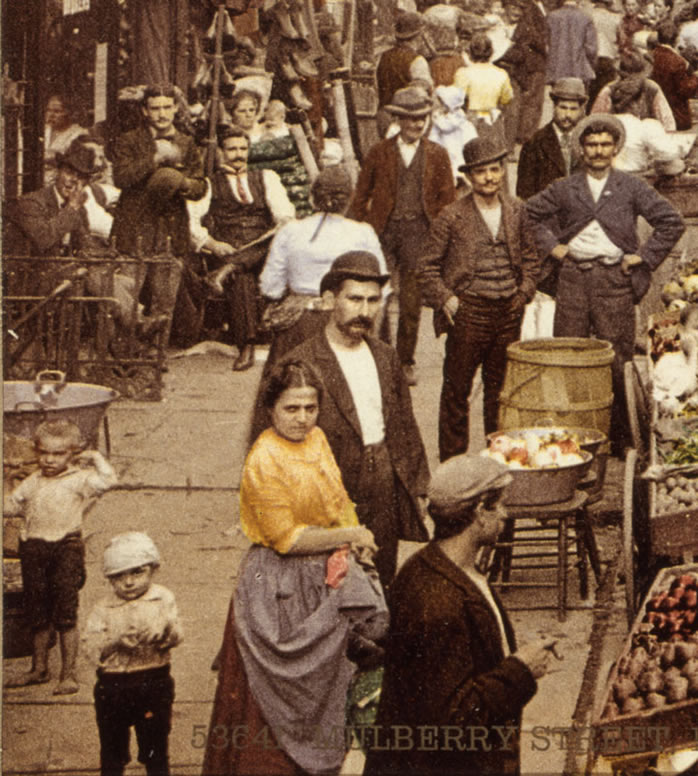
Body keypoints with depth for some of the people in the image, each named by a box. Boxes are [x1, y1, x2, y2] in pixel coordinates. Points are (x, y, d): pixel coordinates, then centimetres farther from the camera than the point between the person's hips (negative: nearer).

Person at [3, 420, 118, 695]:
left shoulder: (80, 479, -1)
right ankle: (39, 669, 26)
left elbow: (108, 480, -14)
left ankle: (68, 674, 1)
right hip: (33, 548, 5)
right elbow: (10, 505, 22)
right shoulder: (33, 482, 14)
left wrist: (95, 457, -4)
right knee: (37, 615, 12)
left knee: (65, 615, -5)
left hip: (66, 547, -5)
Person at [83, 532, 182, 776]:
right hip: (112, 685, 1)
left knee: (155, 748, 7)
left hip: (154, 683, -1)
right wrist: (116, 640, -23)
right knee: (112, 748, 10)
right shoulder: (103, 609, 2)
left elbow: (175, 637, -8)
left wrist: (163, 630, -30)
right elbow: (91, 646, -7)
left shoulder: (163, 599, 1)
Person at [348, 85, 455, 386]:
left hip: (419, 233, 0)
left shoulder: (437, 155, 6)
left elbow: (447, 198, 8)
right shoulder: (379, 153, 5)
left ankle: (405, 362, 16)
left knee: (411, 303, 3)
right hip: (383, 231, 0)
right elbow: (361, 195, 7)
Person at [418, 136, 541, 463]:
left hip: (508, 313, 4)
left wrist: (524, 292, 6)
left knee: (501, 388, 13)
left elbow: (530, 258, 18)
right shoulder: (452, 216, -7)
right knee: (457, 390, 2)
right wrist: (444, 299, -10)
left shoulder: (516, 210, 5)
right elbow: (427, 265, -1)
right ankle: (452, 461, 11)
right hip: (468, 311, -4)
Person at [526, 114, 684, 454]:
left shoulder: (632, 188, 4)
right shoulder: (564, 188, 8)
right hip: (573, 277, 2)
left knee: (617, 360, -2)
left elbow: (672, 222, 3)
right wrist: (550, 245, 8)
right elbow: (529, 213, 18)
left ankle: (620, 439, 6)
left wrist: (644, 256, -2)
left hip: (614, 277, -2)